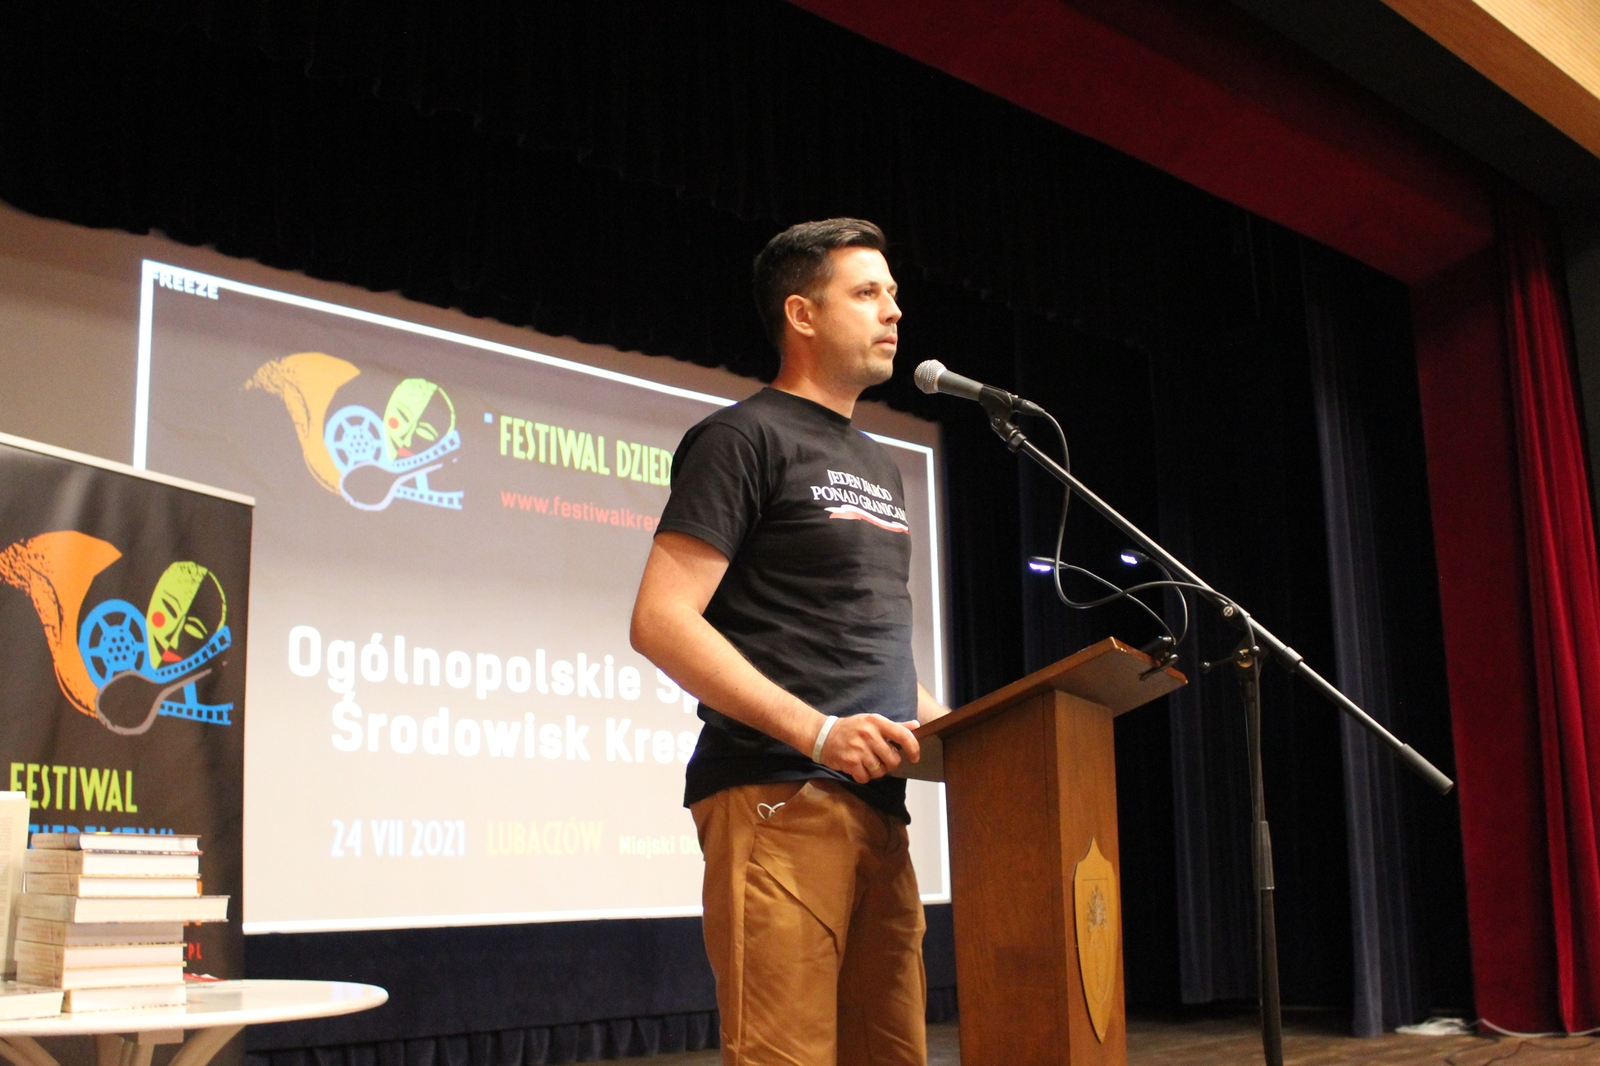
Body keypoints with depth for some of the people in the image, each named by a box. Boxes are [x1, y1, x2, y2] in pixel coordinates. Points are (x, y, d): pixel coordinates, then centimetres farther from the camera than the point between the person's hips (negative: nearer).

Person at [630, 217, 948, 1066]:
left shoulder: (880, 467, 24)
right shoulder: (745, 437, -2)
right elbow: (660, 621, -12)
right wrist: (815, 731, -20)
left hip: (876, 806, 8)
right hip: (777, 800, -8)